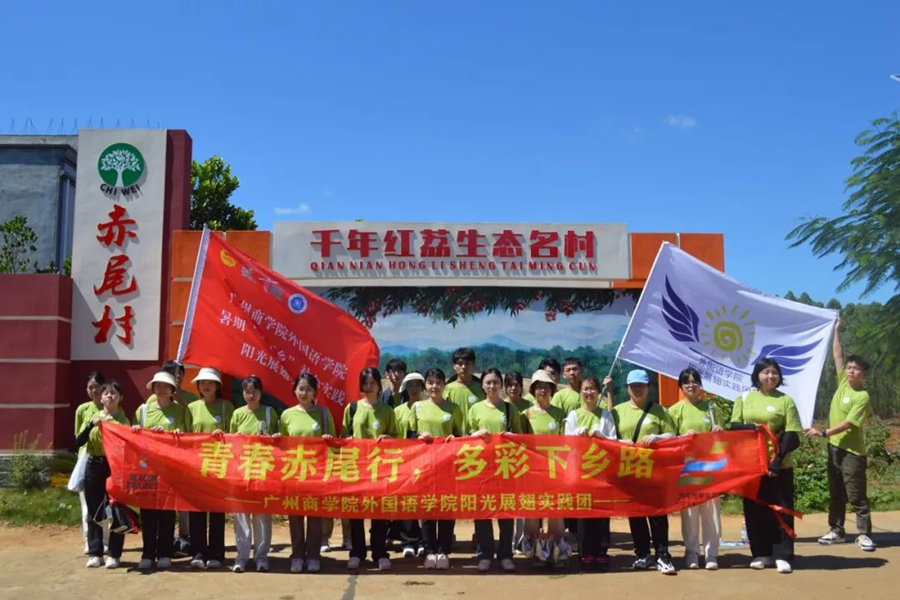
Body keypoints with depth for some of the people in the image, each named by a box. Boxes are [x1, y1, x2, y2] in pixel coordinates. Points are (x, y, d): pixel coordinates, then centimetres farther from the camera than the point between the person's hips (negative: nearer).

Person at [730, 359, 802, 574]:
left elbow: (792, 435, -5)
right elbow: (734, 426, 5)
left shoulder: (785, 400, 0)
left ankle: (782, 556, 6)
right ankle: (761, 554, 17)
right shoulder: (744, 398, 7)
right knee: (755, 509, 7)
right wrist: (751, 427, -15)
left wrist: (778, 459, -16)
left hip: (779, 465, -2)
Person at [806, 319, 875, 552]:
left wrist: (823, 432, -23)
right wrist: (836, 330, 8)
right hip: (834, 446, 7)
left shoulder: (862, 397, -15)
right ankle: (836, 531, 21)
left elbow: (848, 423, -19)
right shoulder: (843, 382, 3)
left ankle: (864, 534, 7)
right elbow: (838, 355, 7)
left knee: (856, 495, -1)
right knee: (836, 493, 13)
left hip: (852, 451, -7)